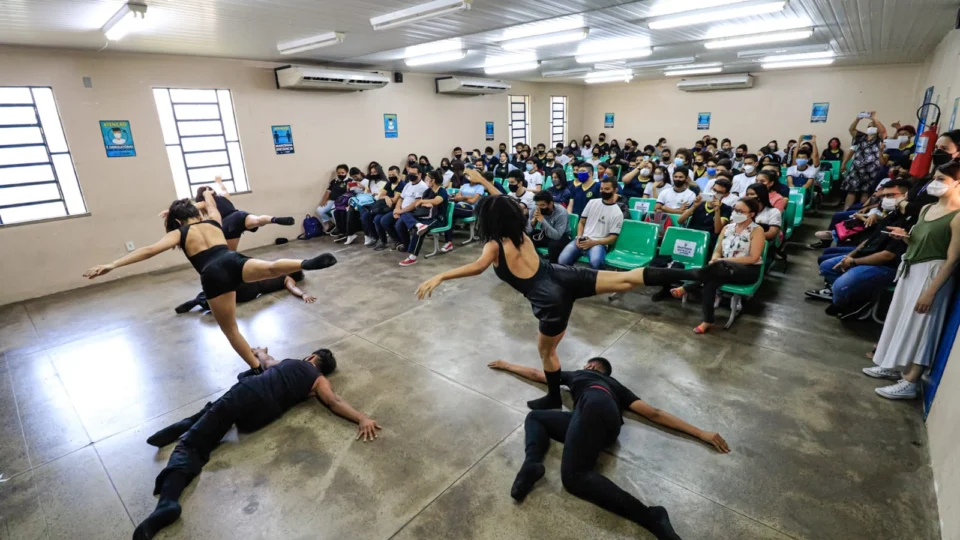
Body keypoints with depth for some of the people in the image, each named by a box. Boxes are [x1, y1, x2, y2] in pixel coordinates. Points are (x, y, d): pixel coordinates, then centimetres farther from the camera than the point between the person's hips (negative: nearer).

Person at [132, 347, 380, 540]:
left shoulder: (288, 361, 28)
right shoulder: (319, 380, 17)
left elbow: (266, 358, 48)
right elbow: (334, 402, -2)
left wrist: (259, 352, 70)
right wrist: (362, 418, -9)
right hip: (260, 414, -1)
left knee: (193, 443, 5)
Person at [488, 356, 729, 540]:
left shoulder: (577, 374, 35)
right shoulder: (617, 386, 40)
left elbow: (535, 374, 45)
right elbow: (654, 414, 29)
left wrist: (506, 365, 61)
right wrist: (702, 433, 27)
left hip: (594, 407, -5)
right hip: (610, 426, 5)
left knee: (574, 475, -20)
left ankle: (650, 517, -31)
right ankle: (531, 462, -17)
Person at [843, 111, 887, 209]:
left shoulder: (879, 139, 6)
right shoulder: (862, 137, 15)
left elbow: (883, 130, -14)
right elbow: (851, 129, 5)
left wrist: (874, 118, -12)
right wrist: (858, 118, -8)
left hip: (871, 171, -3)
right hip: (857, 169, 3)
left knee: (865, 192, -1)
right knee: (851, 191, -1)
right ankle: (845, 211, -2)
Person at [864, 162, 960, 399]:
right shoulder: (926, 209, 9)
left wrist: (931, 291, -21)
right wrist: (905, 237, -4)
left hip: (933, 274, -8)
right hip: (912, 270, 8)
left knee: (919, 326, -3)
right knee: (901, 320, 15)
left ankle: (909, 383, 5)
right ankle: (892, 366, 29)